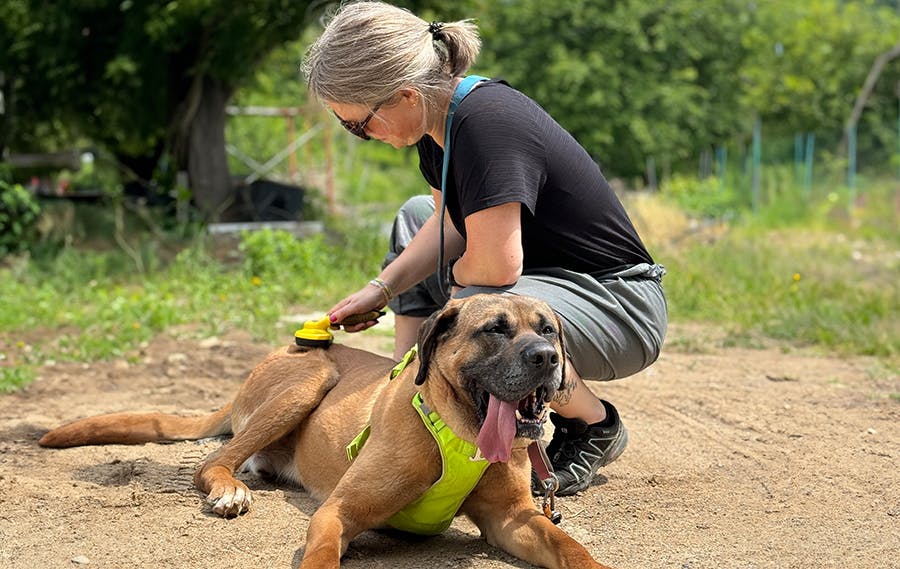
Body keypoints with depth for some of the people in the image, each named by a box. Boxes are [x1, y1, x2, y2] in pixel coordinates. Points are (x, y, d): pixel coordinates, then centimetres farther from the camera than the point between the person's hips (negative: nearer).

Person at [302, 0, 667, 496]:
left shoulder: (486, 124, -30)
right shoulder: (442, 118, -1)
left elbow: (496, 265, -33)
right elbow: (451, 222, 10)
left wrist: (456, 276, -11)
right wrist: (381, 288, 0)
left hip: (624, 309, -10)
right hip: (545, 279, 10)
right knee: (417, 217, 17)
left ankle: (596, 427, -8)